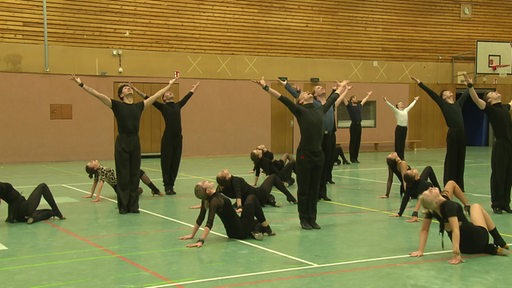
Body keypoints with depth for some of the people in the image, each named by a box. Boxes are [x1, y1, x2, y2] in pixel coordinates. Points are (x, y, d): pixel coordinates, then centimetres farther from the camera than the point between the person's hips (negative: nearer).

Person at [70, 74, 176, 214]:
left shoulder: (139, 106, 10)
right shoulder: (117, 105, -1)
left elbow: (156, 95, 17)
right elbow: (97, 94, -9)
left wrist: (169, 84, 21)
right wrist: (81, 84, -17)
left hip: (135, 142, 4)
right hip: (122, 142, -4)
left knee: (134, 176, 8)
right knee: (123, 176, 1)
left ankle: (133, 206, 16)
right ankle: (123, 206, 10)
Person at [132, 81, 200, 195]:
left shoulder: (178, 105, 15)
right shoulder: (163, 106, 2)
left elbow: (187, 97, 29)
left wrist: (194, 88, 42)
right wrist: (137, 91, -13)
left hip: (178, 137, 5)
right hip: (168, 137, -5)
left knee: (175, 162, 8)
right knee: (166, 162, 1)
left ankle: (171, 186, 17)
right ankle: (167, 187, 9)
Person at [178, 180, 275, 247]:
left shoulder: (206, 199, -5)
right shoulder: (215, 201, -28)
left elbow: (200, 218, -2)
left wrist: (192, 235, 6)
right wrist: (201, 241, -40)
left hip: (232, 233, 8)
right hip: (241, 231, -8)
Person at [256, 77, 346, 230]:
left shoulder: (320, 110, 10)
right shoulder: (300, 111, -5)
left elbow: (331, 100, 27)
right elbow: (283, 99, -14)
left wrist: (339, 89, 43)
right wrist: (266, 87, -23)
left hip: (318, 155, 5)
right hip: (304, 155, -5)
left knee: (315, 189, 12)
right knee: (303, 189, 5)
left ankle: (312, 219, 21)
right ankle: (304, 220, 14)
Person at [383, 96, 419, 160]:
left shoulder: (406, 110, 15)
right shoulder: (396, 111, -2)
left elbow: (411, 105, 27)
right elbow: (391, 106, -15)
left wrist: (415, 100, 36)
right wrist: (386, 101, -29)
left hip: (405, 128, 6)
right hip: (399, 128, -6)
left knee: (403, 143, 9)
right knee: (398, 143, -1)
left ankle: (402, 157, 14)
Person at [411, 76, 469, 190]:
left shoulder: (458, 103, 17)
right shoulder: (443, 104, 2)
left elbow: (466, 94, 32)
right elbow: (430, 92, -3)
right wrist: (419, 83, -6)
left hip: (462, 134, 6)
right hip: (452, 134, -6)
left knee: (460, 160, 10)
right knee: (451, 160, 0)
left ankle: (459, 186, 18)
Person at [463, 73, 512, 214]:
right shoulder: (490, 109, -4)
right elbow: (476, 100, -20)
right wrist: (470, 85, -32)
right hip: (500, 145, -6)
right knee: (498, 176, 0)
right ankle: (496, 204, 9)